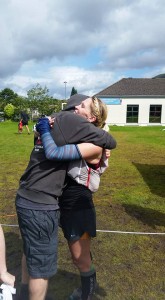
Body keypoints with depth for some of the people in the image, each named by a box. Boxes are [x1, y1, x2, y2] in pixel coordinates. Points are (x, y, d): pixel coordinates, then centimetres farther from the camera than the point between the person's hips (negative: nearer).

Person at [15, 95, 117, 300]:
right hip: (40, 206, -10)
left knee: (30, 252, 29)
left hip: (25, 199, 10)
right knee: (41, 265, 10)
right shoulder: (68, 120, -15)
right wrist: (101, 148, 11)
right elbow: (111, 142, -12)